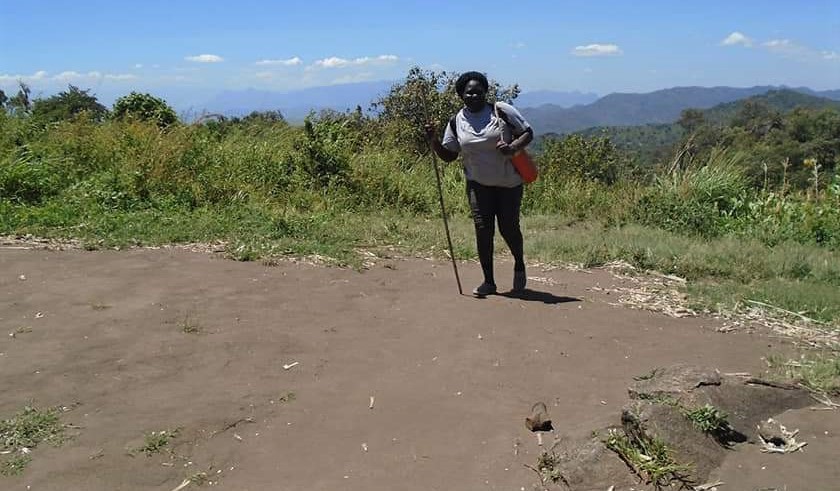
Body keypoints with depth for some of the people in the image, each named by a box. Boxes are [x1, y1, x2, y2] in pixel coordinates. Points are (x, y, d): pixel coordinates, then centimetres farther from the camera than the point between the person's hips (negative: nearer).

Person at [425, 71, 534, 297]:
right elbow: (448, 155, 5)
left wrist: (513, 147, -21)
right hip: (478, 184, 2)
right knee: (482, 229, -7)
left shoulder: (501, 111, -7)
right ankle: (489, 281, 6)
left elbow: (528, 132, -2)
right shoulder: (456, 122, 2)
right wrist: (434, 141, -13)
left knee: (508, 228, 1)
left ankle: (519, 265, 33)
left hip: (509, 183, -2)